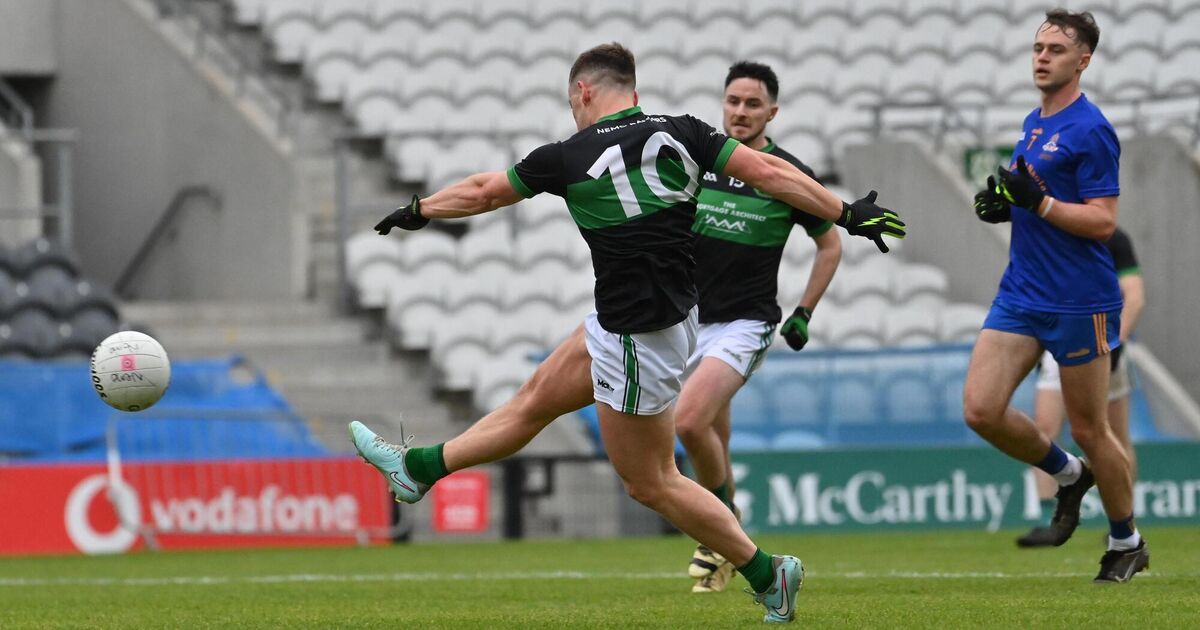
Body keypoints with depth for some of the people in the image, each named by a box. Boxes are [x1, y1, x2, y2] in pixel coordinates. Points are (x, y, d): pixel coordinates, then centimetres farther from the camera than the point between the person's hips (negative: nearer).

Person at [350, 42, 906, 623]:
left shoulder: (569, 157, -13)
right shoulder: (679, 134, -3)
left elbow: (483, 193, 4)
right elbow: (769, 173, -10)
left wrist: (417, 212, 21)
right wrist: (848, 215, -3)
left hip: (638, 342, -8)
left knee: (650, 483, 6)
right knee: (535, 400, 21)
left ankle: (766, 575, 10)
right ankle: (418, 469, 34)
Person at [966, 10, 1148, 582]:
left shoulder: (1089, 130, -13)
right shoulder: (1033, 124, 12)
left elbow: (1102, 221, -18)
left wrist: (1034, 200, -25)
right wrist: (1002, 204, 4)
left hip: (1079, 300, -7)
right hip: (1021, 293, 8)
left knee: (1088, 428, 2)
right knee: (981, 409, -4)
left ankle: (1127, 543, 21)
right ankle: (1068, 475, 20)